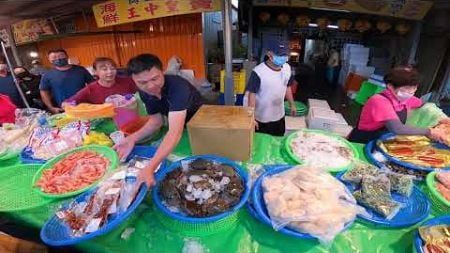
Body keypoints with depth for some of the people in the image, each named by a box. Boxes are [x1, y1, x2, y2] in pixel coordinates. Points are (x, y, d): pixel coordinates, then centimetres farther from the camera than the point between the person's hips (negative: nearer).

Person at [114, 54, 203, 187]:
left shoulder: (177, 86, -37)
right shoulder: (144, 92, -14)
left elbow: (175, 132, -47)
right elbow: (156, 121, -5)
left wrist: (150, 168, -57)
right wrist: (133, 138, -23)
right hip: (176, 123, 6)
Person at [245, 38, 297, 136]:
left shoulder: (287, 68, -4)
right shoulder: (258, 72, -24)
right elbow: (252, 94, -20)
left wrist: (292, 104, 16)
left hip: (279, 116, 6)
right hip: (261, 119, -5)